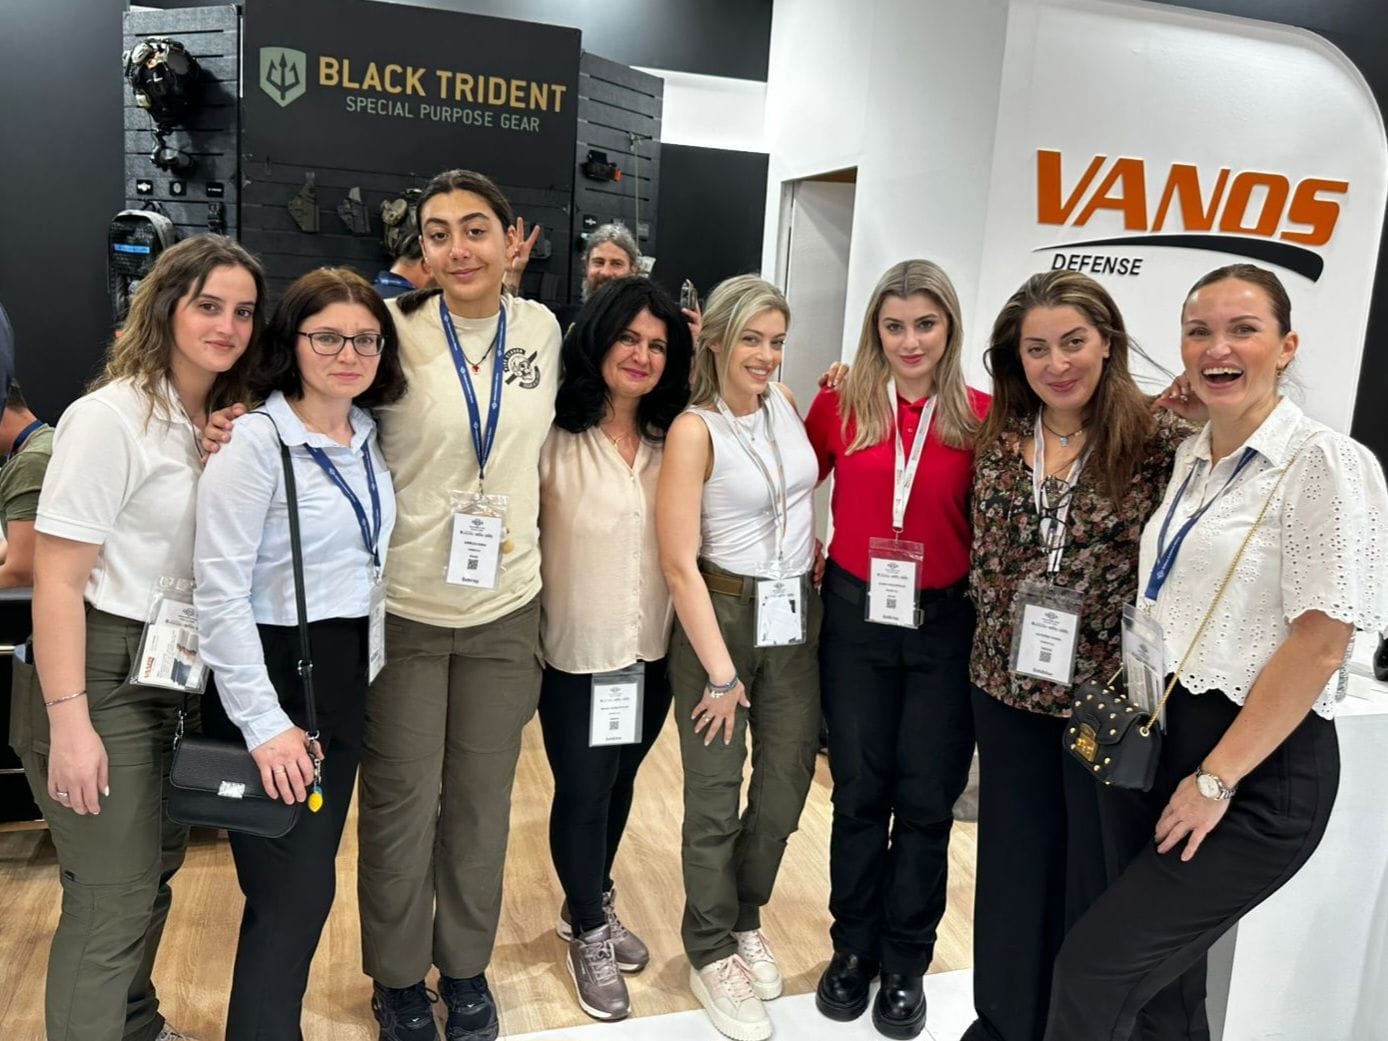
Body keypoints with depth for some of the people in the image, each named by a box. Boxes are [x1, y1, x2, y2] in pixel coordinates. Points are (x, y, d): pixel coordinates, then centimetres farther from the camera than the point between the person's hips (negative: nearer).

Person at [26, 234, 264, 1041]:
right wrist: (69, 723, -21)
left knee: (157, 864, 20)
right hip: (109, 673, -8)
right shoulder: (110, 418, -17)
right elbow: (57, 581, -19)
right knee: (113, 896, 2)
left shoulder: (225, 421, 6)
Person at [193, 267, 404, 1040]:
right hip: (273, 677, -7)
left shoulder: (372, 437, 6)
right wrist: (265, 722, -19)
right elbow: (220, 595, -19)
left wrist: (365, 670, 10)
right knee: (295, 892, 0)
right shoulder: (255, 442, -15)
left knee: (308, 880, 17)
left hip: (347, 677, 7)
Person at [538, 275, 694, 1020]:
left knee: (619, 784, 21)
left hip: (654, 648, 5)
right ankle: (587, 934, 35)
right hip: (578, 651, -5)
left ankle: (592, 909, 45)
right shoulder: (553, 434, -15)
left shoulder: (676, 440, 1)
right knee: (582, 793, 10)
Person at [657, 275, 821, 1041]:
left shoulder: (784, 403, 3)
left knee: (787, 784, 13)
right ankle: (710, 954, 27)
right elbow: (679, 566, -17)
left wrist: (818, 572, 12)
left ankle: (744, 920, 38)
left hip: (796, 616, 6)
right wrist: (721, 673, -14)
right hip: (723, 617, -6)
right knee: (715, 798, 6)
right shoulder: (694, 431, -15)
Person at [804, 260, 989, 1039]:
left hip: (945, 625, 0)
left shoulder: (980, 415, -6)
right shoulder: (841, 402, -2)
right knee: (860, 792, 12)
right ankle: (853, 947, 31)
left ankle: (906, 963, 28)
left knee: (926, 799, 10)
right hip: (855, 617, 1)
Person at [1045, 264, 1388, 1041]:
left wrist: (1216, 780, -15)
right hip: (1169, 739, 7)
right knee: (1160, 973, 16)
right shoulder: (1191, 459, 9)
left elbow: (1319, 643, -18)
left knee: (1095, 968, -5)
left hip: (1260, 771, -7)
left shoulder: (1324, 462, -14)